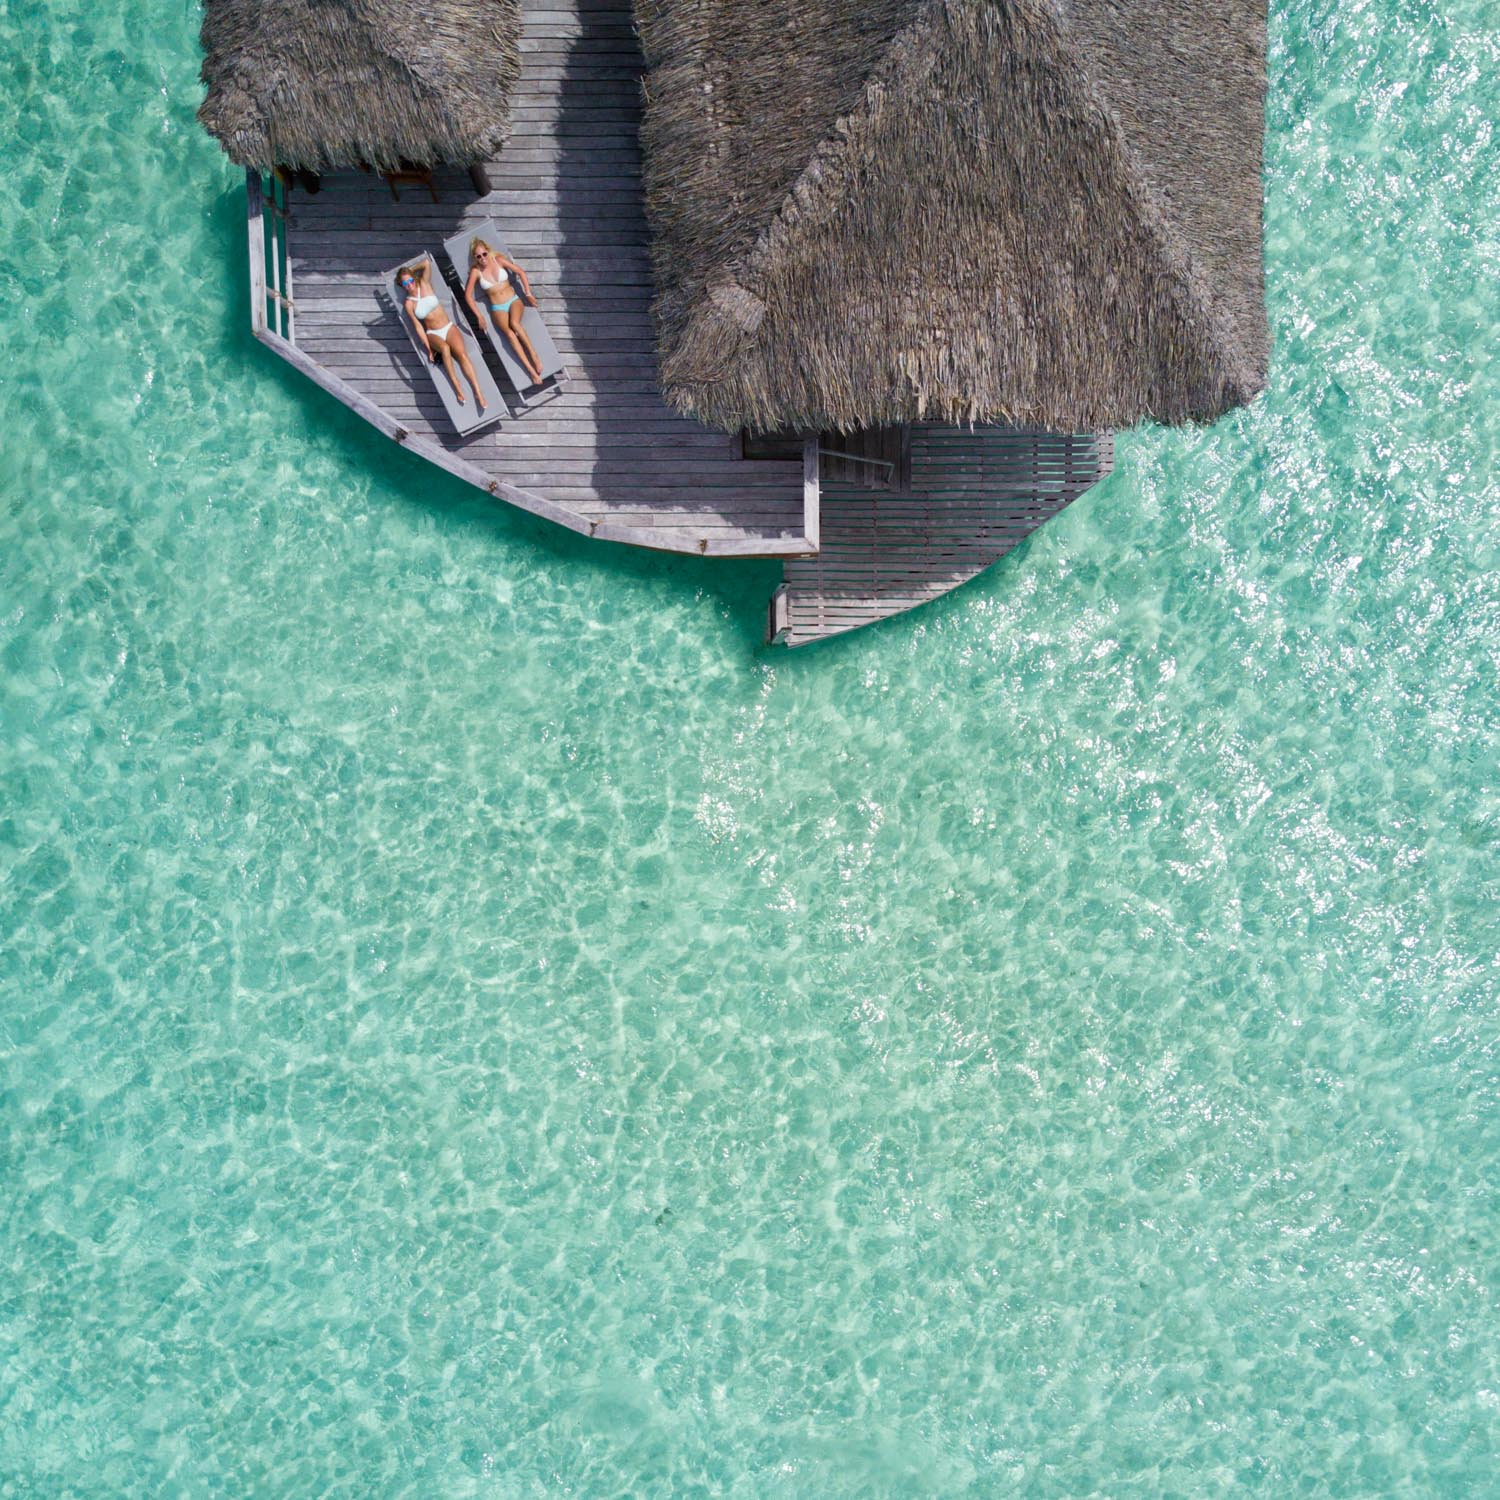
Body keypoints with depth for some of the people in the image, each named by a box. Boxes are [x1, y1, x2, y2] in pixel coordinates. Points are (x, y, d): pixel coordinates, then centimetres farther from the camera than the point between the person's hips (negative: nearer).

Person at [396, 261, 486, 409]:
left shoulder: (424, 284, 5)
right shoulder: (409, 304, 1)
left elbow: (426, 264, -7)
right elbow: (418, 327, -2)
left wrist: (410, 269, 9)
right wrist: (428, 348, -10)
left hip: (449, 327, 1)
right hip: (433, 334, -1)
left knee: (461, 353, -27)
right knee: (445, 348, -37)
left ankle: (477, 391, -36)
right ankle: (457, 389, -36)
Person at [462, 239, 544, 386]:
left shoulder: (498, 260, -2)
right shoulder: (476, 271, -4)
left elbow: (521, 273, 4)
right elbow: (468, 295, -1)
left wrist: (528, 294, 0)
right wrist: (479, 315, -4)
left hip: (514, 300, 1)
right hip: (497, 308, 0)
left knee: (514, 323, -35)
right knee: (509, 333, -28)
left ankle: (533, 354, -22)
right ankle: (531, 370, -35)